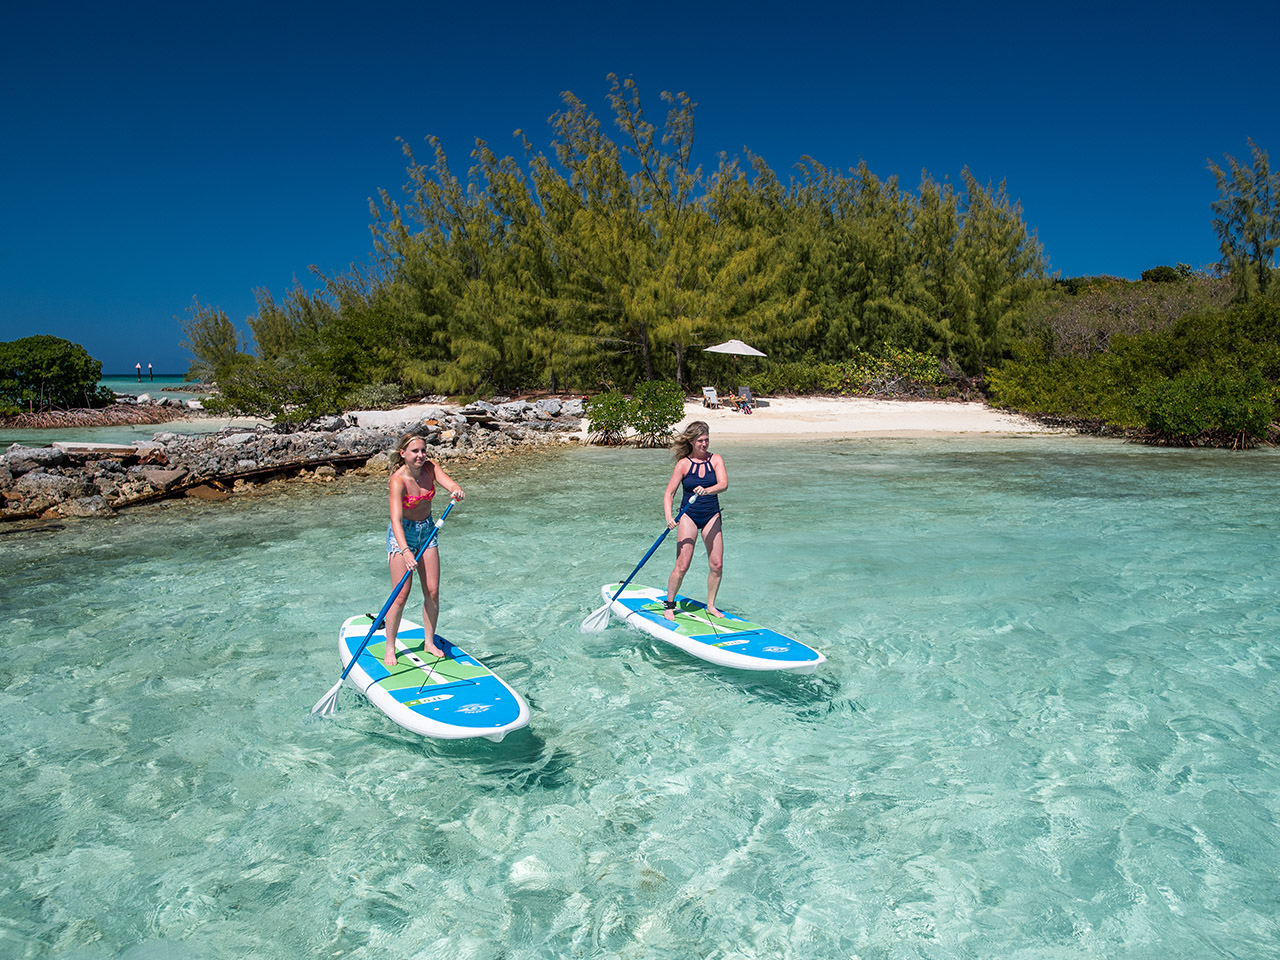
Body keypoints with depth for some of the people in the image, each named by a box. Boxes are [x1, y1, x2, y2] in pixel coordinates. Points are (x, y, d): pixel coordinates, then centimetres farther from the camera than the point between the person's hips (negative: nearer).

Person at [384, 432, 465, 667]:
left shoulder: (430, 467, -9)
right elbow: (396, 519, -35)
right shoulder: (398, 480, -25)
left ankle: (429, 642, 20)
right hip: (402, 533, -5)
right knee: (401, 595, -7)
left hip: (426, 530, 5)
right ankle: (390, 648, 9)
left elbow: (451, 484, -24)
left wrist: (457, 491, -49)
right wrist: (405, 551, -49)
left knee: (432, 591, 5)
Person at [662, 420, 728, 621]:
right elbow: (669, 493, -7)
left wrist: (706, 490, -36)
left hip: (711, 515, 2)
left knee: (717, 565, -1)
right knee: (682, 565, -7)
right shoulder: (683, 464, -5)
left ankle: (710, 605, 18)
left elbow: (724, 484, -15)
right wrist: (669, 517, -22)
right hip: (688, 516, -2)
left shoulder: (716, 460, 0)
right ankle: (669, 605, 11)